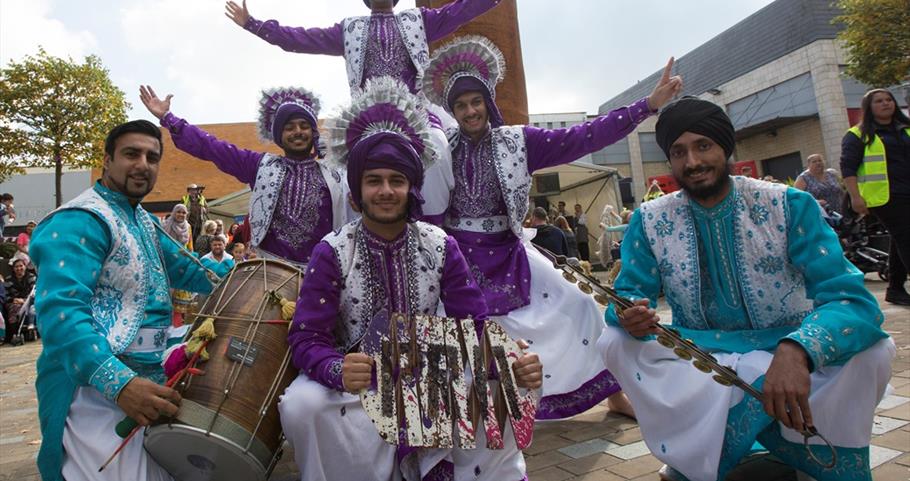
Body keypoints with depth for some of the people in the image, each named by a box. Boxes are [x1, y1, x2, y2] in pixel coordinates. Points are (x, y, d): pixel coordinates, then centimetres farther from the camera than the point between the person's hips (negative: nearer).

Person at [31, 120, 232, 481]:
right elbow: (60, 311, -28)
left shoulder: (143, 220, 13)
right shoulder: (80, 221, -17)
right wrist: (118, 382, -38)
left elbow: (182, 267, 21)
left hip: (148, 379, 10)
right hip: (96, 389, -9)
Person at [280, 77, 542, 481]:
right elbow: (307, 336, -14)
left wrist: (511, 362, -28)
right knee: (301, 405, -30)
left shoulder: (441, 247, -5)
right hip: (354, 382, -1)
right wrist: (337, 370, -38)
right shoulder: (331, 253, -10)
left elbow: (474, 325, -7)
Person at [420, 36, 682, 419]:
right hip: (456, 255, 0)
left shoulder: (518, 141, -2)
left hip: (506, 254, 1)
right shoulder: (440, 148, 0)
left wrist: (647, 105, -14)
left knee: (575, 308, -2)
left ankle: (614, 394, 16)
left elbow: (581, 139, -9)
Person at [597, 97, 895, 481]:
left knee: (872, 351, -27)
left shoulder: (789, 205, -11)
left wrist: (797, 349, -41)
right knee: (614, 342, -23)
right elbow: (628, 295, -5)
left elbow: (852, 300, -18)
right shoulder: (649, 220, -7)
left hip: (784, 353, 0)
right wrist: (630, 314, -32)